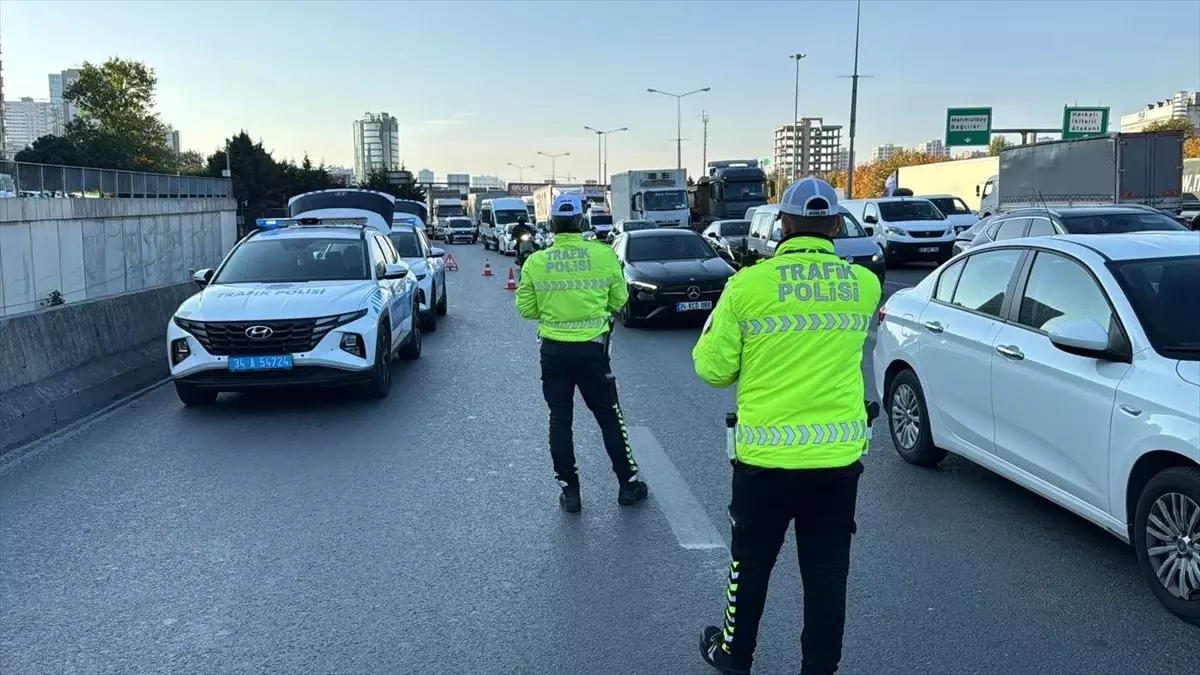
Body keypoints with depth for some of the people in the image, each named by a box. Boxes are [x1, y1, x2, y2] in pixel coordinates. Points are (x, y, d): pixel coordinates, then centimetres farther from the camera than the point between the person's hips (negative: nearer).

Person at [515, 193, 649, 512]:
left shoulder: (536, 261, -7)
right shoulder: (604, 255, -9)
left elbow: (527, 309, 0)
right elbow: (619, 300, 2)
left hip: (553, 351, 1)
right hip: (592, 348, 0)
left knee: (560, 420, 12)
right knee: (609, 418, 13)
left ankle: (569, 491, 17)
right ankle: (628, 484, 23)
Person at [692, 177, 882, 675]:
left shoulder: (749, 284, -12)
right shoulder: (865, 285, -1)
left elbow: (714, 369, -6)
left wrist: (717, 326, 13)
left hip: (766, 454, -2)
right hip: (840, 454, 2)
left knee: (751, 564, 18)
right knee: (827, 572, 14)